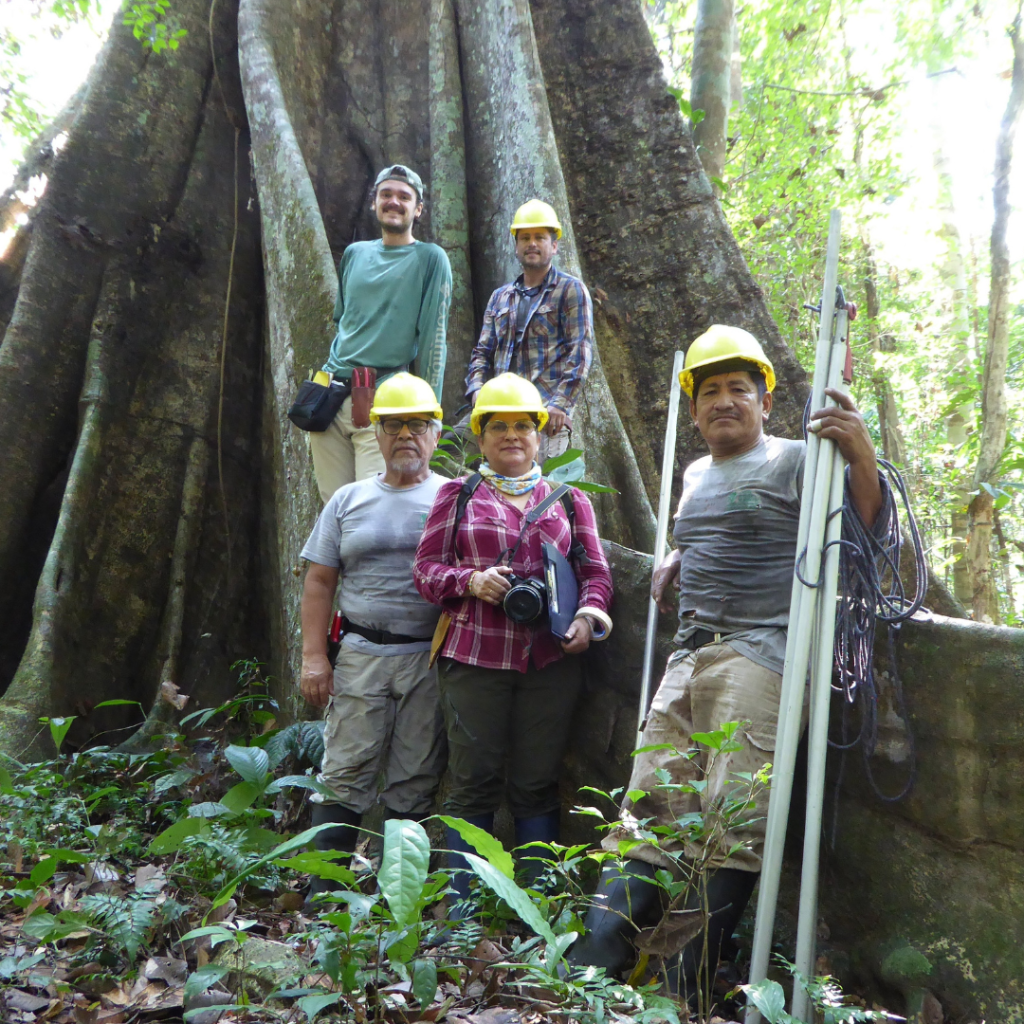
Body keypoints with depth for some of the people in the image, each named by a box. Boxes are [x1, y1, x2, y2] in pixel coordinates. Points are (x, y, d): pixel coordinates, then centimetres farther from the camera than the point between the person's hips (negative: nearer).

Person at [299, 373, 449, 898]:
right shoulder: (348, 500, 11)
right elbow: (319, 581, 9)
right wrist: (313, 655, 1)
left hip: (431, 658, -1)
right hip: (361, 654, 1)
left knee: (414, 782, 6)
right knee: (345, 773, 1)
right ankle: (323, 886, 11)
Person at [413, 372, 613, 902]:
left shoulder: (569, 499, 16)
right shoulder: (457, 495, 11)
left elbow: (595, 570, 13)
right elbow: (426, 568, 8)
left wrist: (588, 614, -7)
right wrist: (471, 581, -12)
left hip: (551, 662, 2)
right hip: (475, 658, -1)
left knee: (538, 784, 7)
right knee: (475, 783, 2)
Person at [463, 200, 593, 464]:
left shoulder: (570, 290, 6)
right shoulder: (500, 297, 22)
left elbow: (581, 351, -4)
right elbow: (483, 350, 20)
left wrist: (560, 403, -16)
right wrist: (477, 388, -1)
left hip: (546, 412, -5)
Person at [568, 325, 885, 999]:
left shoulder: (794, 461, 0)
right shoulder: (695, 475, 21)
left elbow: (863, 528, -9)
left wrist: (863, 458, -24)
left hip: (758, 657, -7)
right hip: (690, 656, 7)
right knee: (649, 805, 5)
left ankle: (686, 990, 3)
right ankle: (595, 960, 10)